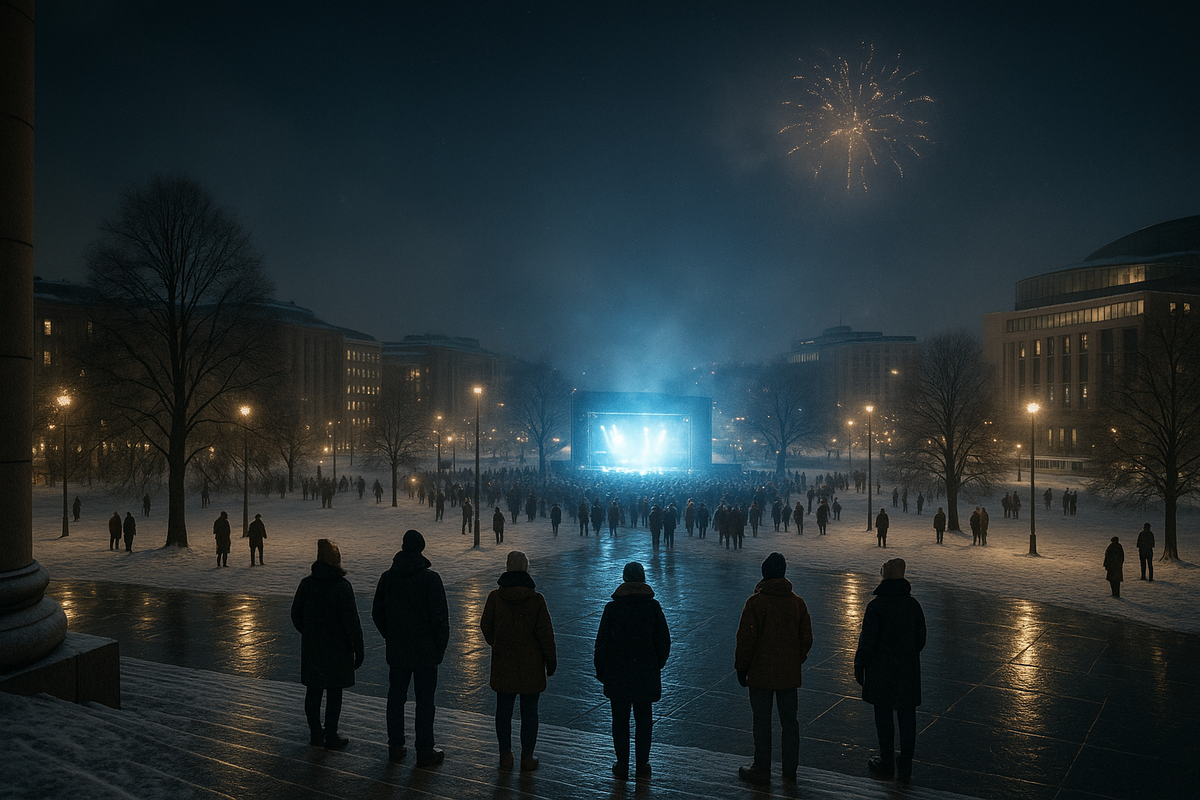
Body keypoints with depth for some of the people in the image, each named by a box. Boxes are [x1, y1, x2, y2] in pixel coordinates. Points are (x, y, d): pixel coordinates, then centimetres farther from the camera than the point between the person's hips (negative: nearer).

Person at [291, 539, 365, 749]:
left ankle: (316, 734, 25)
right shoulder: (342, 586, -16)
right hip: (337, 648, -5)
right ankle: (331, 736, 12)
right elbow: (352, 621, -16)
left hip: (311, 647, 5)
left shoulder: (306, 584, -1)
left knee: (313, 691, 14)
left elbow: (296, 615, 9)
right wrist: (358, 649, -8)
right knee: (334, 692, 5)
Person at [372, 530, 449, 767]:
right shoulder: (430, 578, -15)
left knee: (396, 697, 16)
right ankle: (425, 752, 9)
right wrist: (441, 646, -3)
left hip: (396, 651, 4)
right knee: (424, 701, 3)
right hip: (425, 652, -4)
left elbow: (377, 614, 9)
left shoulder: (387, 578, 0)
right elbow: (440, 617, -14)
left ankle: (396, 746, 24)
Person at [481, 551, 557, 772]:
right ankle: (527, 757, 16)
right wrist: (551, 662, 2)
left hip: (503, 664, 2)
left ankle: (505, 755, 22)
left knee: (503, 710, 14)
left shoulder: (495, 597, -7)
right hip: (530, 666, -2)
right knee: (529, 712, 9)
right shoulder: (536, 599, -14)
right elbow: (545, 634, -10)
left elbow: (486, 627, 5)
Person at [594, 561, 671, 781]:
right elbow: (664, 641, 0)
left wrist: (600, 670, 7)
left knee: (620, 720, 12)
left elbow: (602, 643, -6)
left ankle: (622, 766, 17)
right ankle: (642, 766, 19)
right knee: (643, 720, 13)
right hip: (646, 672, 1)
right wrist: (657, 665, 15)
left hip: (617, 674, -1)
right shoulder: (652, 606, -6)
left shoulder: (612, 608, -9)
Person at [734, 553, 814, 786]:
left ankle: (761, 770, 17)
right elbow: (806, 638, 5)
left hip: (761, 674, -4)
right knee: (789, 720, 14)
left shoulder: (755, 603, -15)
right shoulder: (797, 602, -1)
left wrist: (741, 668, -2)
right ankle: (790, 771, 21)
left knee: (762, 722, 7)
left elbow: (746, 639, -14)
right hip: (789, 674, 4)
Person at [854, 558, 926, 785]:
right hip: (908, 671, 4)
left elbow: (867, 641, -15)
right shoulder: (913, 604, -1)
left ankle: (886, 765, 21)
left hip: (881, 671, -3)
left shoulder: (875, 606, -16)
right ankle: (905, 768, 15)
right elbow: (921, 639, 7)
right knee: (907, 718, 10)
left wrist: (859, 667, -4)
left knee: (884, 719, 10)